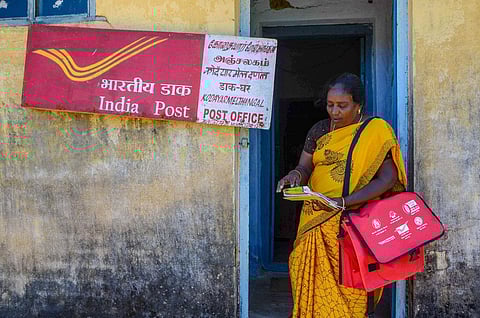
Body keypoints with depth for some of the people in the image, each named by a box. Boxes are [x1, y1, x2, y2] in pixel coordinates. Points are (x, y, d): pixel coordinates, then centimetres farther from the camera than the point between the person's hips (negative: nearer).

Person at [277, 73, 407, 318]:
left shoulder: (377, 131, -3)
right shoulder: (320, 130, 10)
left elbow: (387, 179, -9)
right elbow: (305, 167, 11)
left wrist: (343, 202, -21)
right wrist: (295, 175, -15)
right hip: (316, 221, 3)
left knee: (348, 287, -5)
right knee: (313, 282, -1)